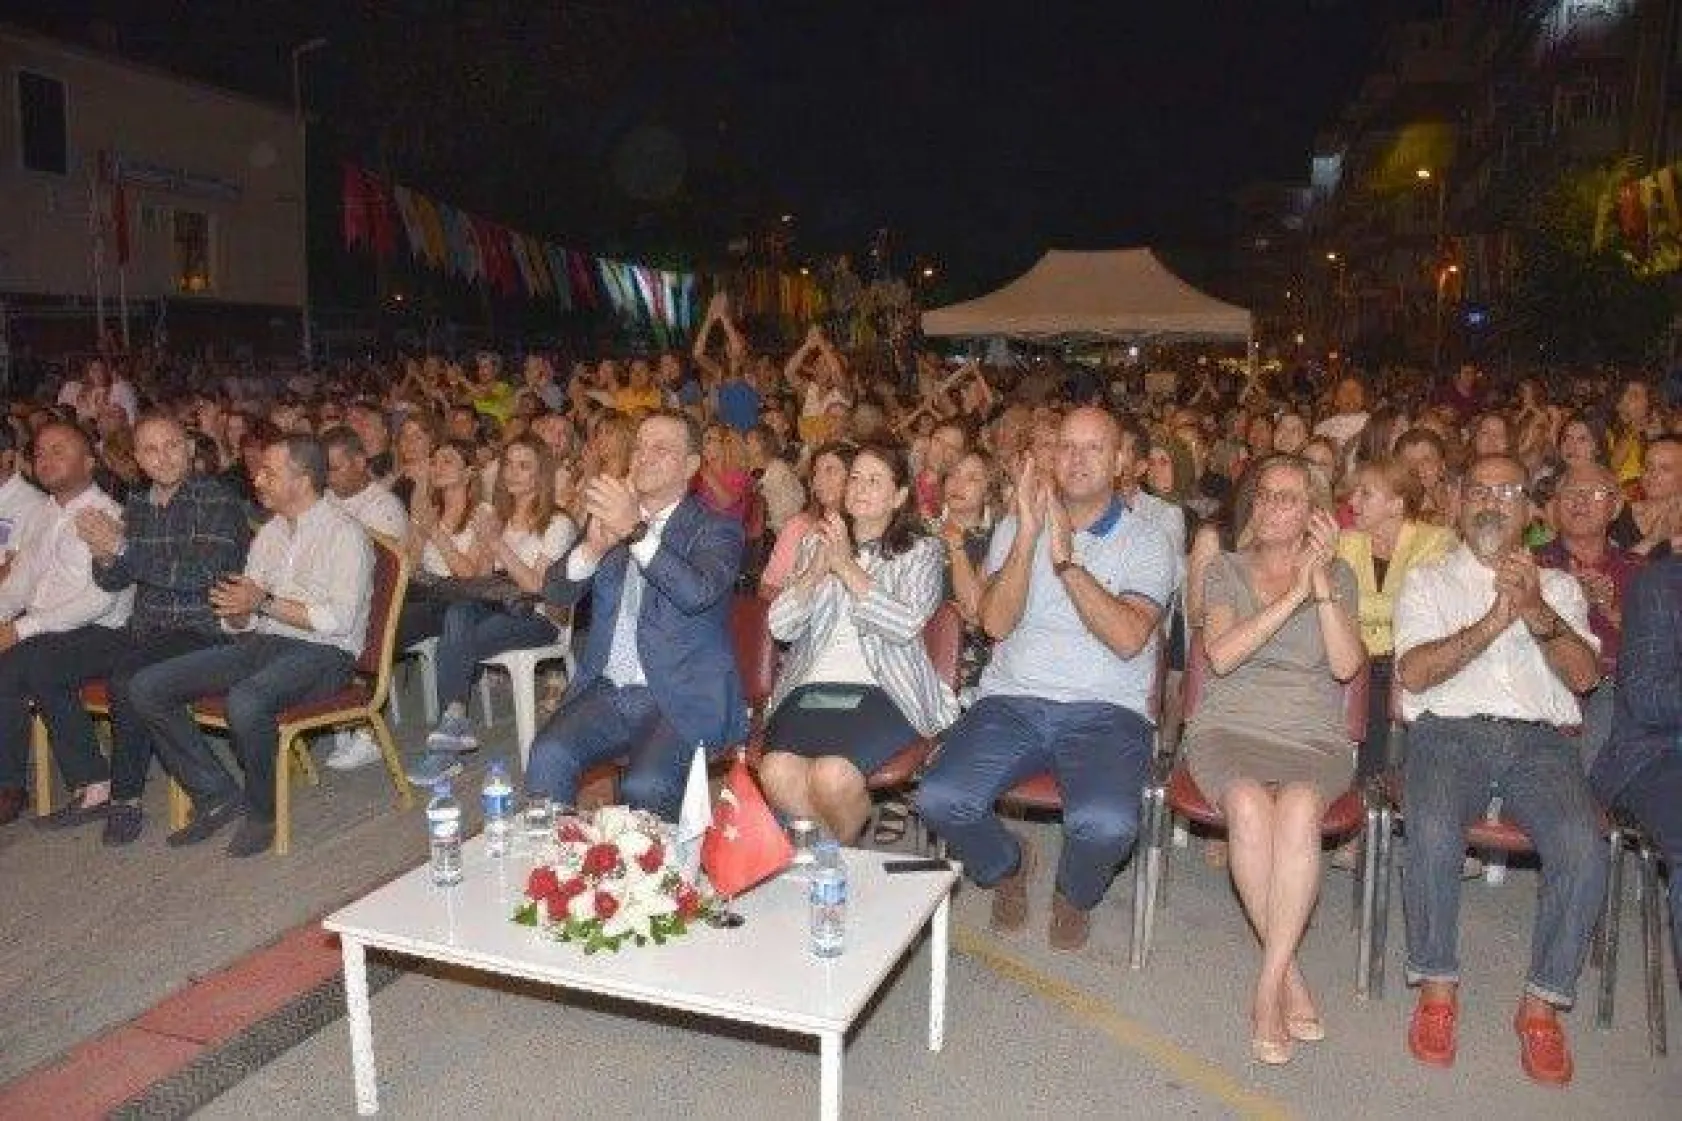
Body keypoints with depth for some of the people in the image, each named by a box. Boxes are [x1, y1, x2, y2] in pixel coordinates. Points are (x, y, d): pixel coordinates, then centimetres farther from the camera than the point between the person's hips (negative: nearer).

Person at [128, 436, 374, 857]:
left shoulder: (344, 534, -5)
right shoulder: (269, 532, 19)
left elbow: (338, 619, -17)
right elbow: (243, 621, 18)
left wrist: (265, 602, -14)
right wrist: (234, 608, -6)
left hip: (322, 653, -8)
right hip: (261, 644, 8)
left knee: (245, 702, -37)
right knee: (146, 688, -8)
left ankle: (260, 811, -11)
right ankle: (217, 794, 0)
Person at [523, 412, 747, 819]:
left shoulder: (717, 530, 0)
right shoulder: (609, 515, 14)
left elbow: (698, 593, -20)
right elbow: (555, 592, 4)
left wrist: (637, 530, -30)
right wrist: (593, 547, -16)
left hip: (681, 699, -4)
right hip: (607, 690, 4)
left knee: (645, 788, -28)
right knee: (547, 757, -21)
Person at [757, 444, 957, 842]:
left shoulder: (920, 552, 11)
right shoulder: (817, 545, 22)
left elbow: (906, 625, -8)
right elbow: (780, 626, 11)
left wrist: (846, 566, -8)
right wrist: (817, 569, -4)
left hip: (882, 691, -3)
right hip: (810, 686, 3)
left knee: (833, 774, -30)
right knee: (776, 770, -29)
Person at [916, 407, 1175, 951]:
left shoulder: (1146, 543, 6)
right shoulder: (1015, 528, 12)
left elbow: (1128, 639, -12)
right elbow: (996, 622, -5)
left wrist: (1066, 559, -17)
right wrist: (1028, 535, -14)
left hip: (1105, 710, -2)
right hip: (1012, 701, 2)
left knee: (1106, 823, -30)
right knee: (939, 799, -22)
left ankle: (1074, 895, 9)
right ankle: (1008, 866, 14)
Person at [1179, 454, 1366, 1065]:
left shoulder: (1337, 575, 15)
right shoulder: (1226, 569, 13)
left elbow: (1346, 665, -1)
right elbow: (1221, 655, -5)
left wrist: (1322, 584, -12)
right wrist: (1292, 596, -12)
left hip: (1314, 738, 1)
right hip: (1229, 730, 0)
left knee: (1299, 808, -34)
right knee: (1249, 805, -34)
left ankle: (1269, 985, -25)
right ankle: (1291, 977, -19)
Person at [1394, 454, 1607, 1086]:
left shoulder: (1557, 586, 23)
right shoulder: (1427, 582, 17)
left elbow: (1584, 675, 6)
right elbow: (1413, 673, 0)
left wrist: (1536, 611, -12)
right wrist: (1496, 619, -11)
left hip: (1540, 738, 2)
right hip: (1449, 730, -2)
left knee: (1583, 850, -27)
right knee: (1433, 835, -32)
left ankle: (1543, 1004, -9)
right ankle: (1437, 988, -11)